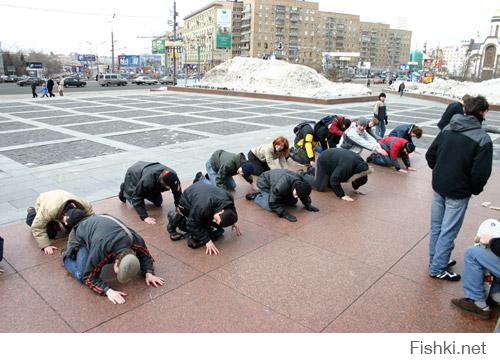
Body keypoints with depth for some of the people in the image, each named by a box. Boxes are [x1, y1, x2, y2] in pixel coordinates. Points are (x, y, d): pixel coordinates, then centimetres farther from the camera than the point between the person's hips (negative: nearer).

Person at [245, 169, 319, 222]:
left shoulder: (301, 183, -25)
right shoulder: (280, 187, -47)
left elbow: (304, 195, -1)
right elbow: (273, 203, -36)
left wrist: (308, 205, -10)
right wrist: (285, 214, -40)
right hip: (265, 184, -7)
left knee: (293, 202, 1)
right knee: (271, 207, -22)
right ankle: (255, 196, 2)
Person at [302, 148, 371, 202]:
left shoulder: (361, 163, -18)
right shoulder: (345, 167, -42)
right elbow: (334, 180, -38)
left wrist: (356, 188, 1)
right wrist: (342, 195, -36)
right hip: (323, 161, -8)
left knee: (331, 185, 15)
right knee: (321, 187, -12)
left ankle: (313, 170, 34)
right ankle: (303, 176, 10)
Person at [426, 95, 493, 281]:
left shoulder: (447, 129, 1)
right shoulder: (483, 139, -16)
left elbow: (430, 155, 6)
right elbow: (481, 173, -18)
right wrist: (475, 190, 1)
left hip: (438, 186, 6)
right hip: (458, 192, -6)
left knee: (436, 227, 17)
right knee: (448, 231, 5)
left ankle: (436, 261, 32)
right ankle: (438, 269, 15)